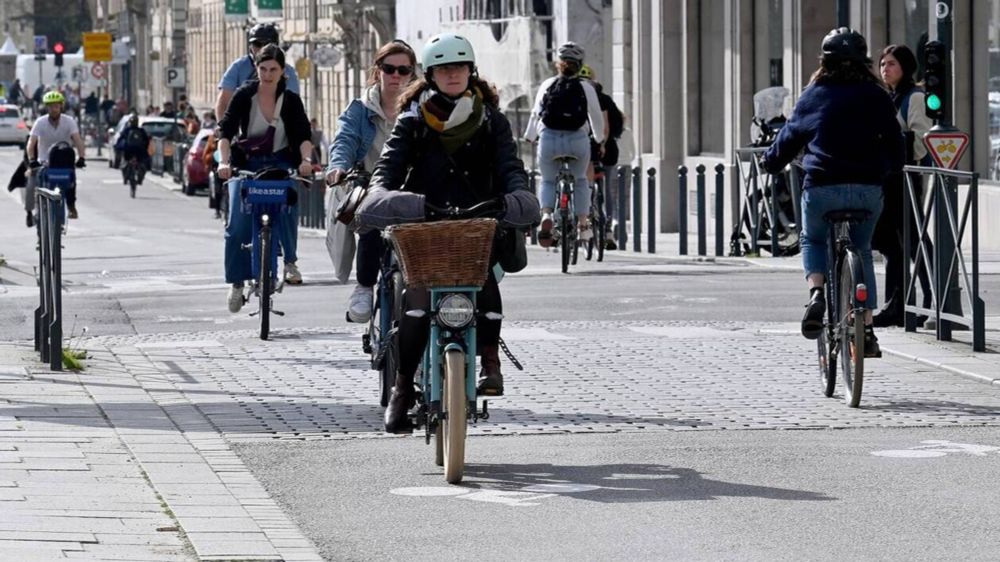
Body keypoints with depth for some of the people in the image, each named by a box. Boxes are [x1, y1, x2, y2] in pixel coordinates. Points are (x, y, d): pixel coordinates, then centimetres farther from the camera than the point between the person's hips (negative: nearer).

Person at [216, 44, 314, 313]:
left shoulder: (291, 100, -4)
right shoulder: (244, 96, -7)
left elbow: (304, 134, -11)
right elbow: (226, 129, -13)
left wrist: (306, 159, -31)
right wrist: (224, 161, -28)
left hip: (280, 163, 0)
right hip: (246, 164, 0)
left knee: (288, 206, -27)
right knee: (238, 224, -15)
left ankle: (289, 259, -7)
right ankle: (236, 283, -6)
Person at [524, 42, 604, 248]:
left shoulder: (547, 85, 6)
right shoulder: (586, 88, 4)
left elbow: (535, 114, 10)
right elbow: (597, 117, 11)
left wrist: (530, 137, 27)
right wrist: (600, 140, 29)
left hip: (549, 139, 0)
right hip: (577, 140, 0)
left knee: (548, 181, 18)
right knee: (580, 181, 23)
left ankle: (546, 214, -9)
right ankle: (583, 224, 18)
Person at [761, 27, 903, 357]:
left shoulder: (813, 95, 6)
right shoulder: (876, 96, 7)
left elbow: (791, 135, 15)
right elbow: (895, 142, 11)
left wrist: (770, 163, 34)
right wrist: (889, 169, 32)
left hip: (822, 187, -1)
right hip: (868, 188, 1)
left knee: (812, 241, 25)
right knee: (861, 253, 18)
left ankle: (816, 292, -4)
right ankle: (866, 328, 10)